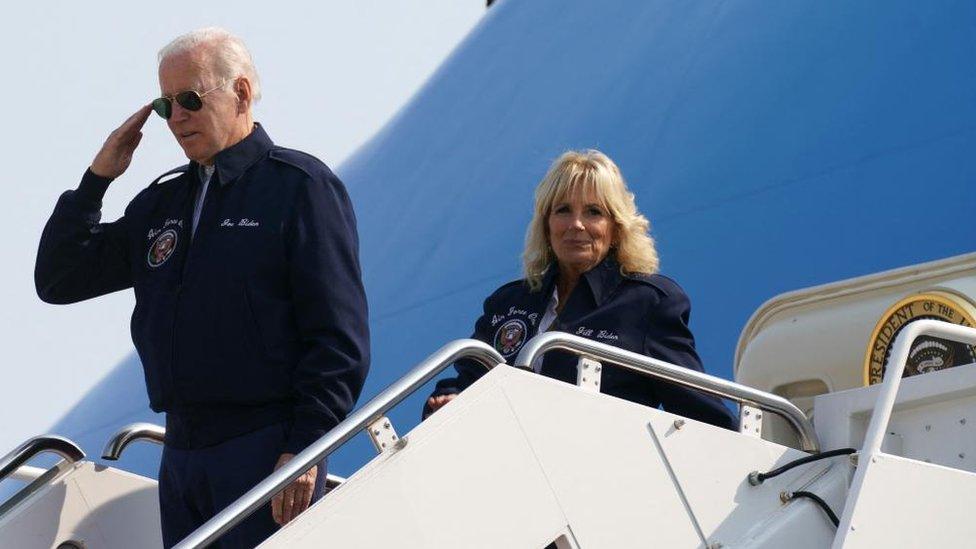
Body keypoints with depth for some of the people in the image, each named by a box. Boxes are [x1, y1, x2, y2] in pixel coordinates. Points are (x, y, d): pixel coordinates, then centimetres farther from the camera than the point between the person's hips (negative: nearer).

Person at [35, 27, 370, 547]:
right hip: (181, 454, 7)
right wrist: (98, 177, 8)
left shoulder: (301, 185, -3)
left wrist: (305, 449, -15)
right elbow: (58, 281, 18)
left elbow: (339, 336, -9)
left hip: (267, 451, -7)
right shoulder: (162, 201, 17)